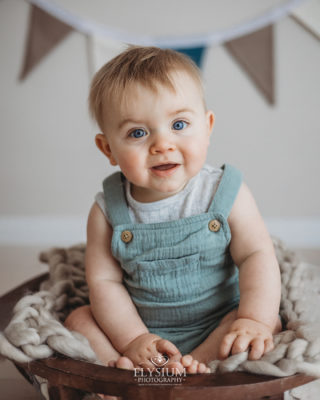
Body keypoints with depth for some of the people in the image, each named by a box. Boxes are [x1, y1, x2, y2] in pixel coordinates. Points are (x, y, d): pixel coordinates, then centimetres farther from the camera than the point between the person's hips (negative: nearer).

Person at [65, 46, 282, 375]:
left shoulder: (226, 193, -12)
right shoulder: (107, 211, -9)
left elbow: (256, 256, -14)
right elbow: (104, 281, -9)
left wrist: (255, 319, -29)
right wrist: (133, 340, -20)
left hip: (216, 328, -1)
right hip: (139, 327, 2)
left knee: (269, 323, -23)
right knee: (79, 319, -11)